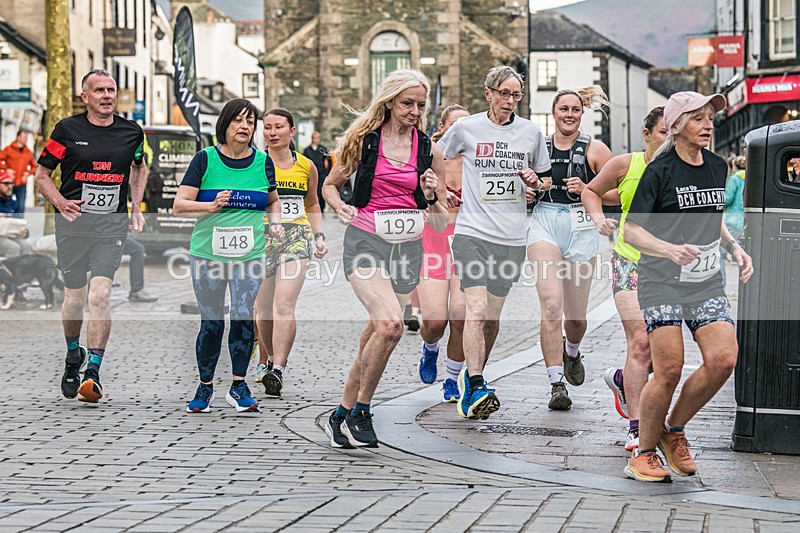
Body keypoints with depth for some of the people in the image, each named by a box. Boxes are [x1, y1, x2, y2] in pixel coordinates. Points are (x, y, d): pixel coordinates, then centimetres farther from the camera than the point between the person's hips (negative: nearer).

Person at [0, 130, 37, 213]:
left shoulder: (29, 152, 10)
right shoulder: (8, 149, 1)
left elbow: (34, 166, 17)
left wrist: (28, 172, -1)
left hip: (22, 184, 3)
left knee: (21, 206, -1)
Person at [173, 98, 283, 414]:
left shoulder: (262, 161, 7)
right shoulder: (205, 159, -1)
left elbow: (273, 201, 24)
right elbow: (179, 205, -3)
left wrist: (275, 222, 4)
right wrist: (212, 206, -18)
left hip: (250, 254, 1)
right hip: (208, 253, -1)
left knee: (244, 315, -14)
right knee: (211, 322, 3)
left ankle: (238, 386, 0)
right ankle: (205, 387, 22)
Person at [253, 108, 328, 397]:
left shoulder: (306, 166, 10)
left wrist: (319, 236, 13)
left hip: (296, 237, 0)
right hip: (262, 237, 0)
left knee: (284, 305, -17)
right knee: (264, 309, 7)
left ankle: (277, 370, -23)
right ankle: (265, 360, 32)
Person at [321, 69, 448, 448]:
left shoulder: (429, 152, 7)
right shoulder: (363, 140, 2)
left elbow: (441, 223, 12)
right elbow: (330, 185, 15)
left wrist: (431, 198, -9)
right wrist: (341, 207, -6)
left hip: (407, 248, 4)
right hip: (365, 241, -4)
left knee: (377, 335, 8)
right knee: (390, 324, -24)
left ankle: (342, 416, 25)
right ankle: (360, 412, -10)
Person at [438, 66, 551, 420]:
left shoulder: (531, 132, 8)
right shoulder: (465, 128, 0)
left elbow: (545, 180, 20)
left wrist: (534, 181, -1)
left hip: (512, 235, 3)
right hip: (472, 231, -3)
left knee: (493, 313, 8)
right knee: (477, 307, -17)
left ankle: (473, 375, 27)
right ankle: (474, 389, -21)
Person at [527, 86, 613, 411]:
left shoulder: (594, 149, 4)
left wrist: (587, 189, -11)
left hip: (581, 229, 0)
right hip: (544, 225, 0)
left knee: (576, 315, 8)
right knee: (551, 305, -19)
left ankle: (572, 352, 45)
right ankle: (557, 384, -17)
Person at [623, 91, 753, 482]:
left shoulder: (717, 167, 11)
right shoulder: (660, 171, -8)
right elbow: (631, 231, -9)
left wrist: (734, 247, 9)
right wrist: (670, 249, -25)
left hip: (707, 284, 5)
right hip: (662, 284, -5)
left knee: (723, 359, -12)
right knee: (669, 371, -10)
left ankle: (674, 430, 10)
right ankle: (644, 453, 10)